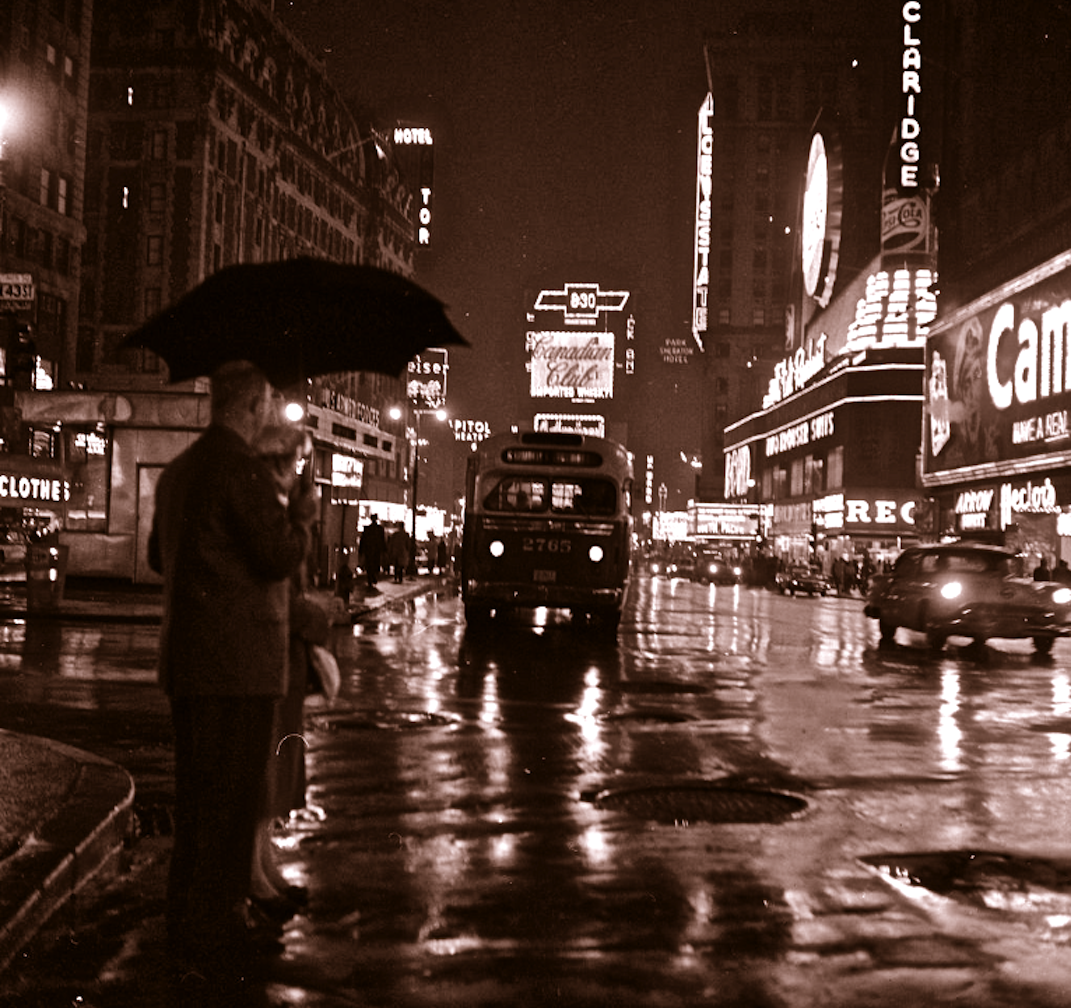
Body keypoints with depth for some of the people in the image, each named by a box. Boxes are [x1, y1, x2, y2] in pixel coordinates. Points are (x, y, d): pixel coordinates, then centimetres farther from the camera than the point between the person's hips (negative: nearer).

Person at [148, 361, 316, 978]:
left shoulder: (179, 469, 15)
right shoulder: (241, 467, -15)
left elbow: (159, 556, 24)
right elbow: (281, 557, -21)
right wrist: (302, 515, -3)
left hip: (187, 659, 10)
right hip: (236, 661, -10)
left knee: (199, 795, 18)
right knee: (231, 800, -1)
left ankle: (190, 926, 29)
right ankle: (214, 938, 8)